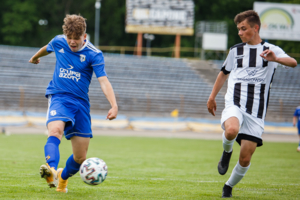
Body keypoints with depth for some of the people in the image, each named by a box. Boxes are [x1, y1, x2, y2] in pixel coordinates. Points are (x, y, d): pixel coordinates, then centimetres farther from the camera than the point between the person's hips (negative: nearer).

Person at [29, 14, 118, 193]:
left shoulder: (94, 54, -9)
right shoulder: (58, 42, 0)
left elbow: (104, 81, -19)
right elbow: (47, 49, 25)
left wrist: (114, 105, -34)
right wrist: (35, 57, 47)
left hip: (80, 102, 0)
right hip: (58, 97, 0)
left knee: (80, 158, 4)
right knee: (55, 131, -35)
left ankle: (62, 178, 34)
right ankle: (51, 171, -55)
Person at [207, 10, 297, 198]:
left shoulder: (271, 50, 4)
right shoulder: (236, 50, 14)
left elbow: (293, 62, -15)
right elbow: (224, 73, 31)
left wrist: (275, 59, -35)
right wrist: (212, 97, 31)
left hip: (256, 111, -1)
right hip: (235, 104, 1)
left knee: (245, 158, -4)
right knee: (232, 130, -35)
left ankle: (229, 186, 22)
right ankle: (227, 151, -3)